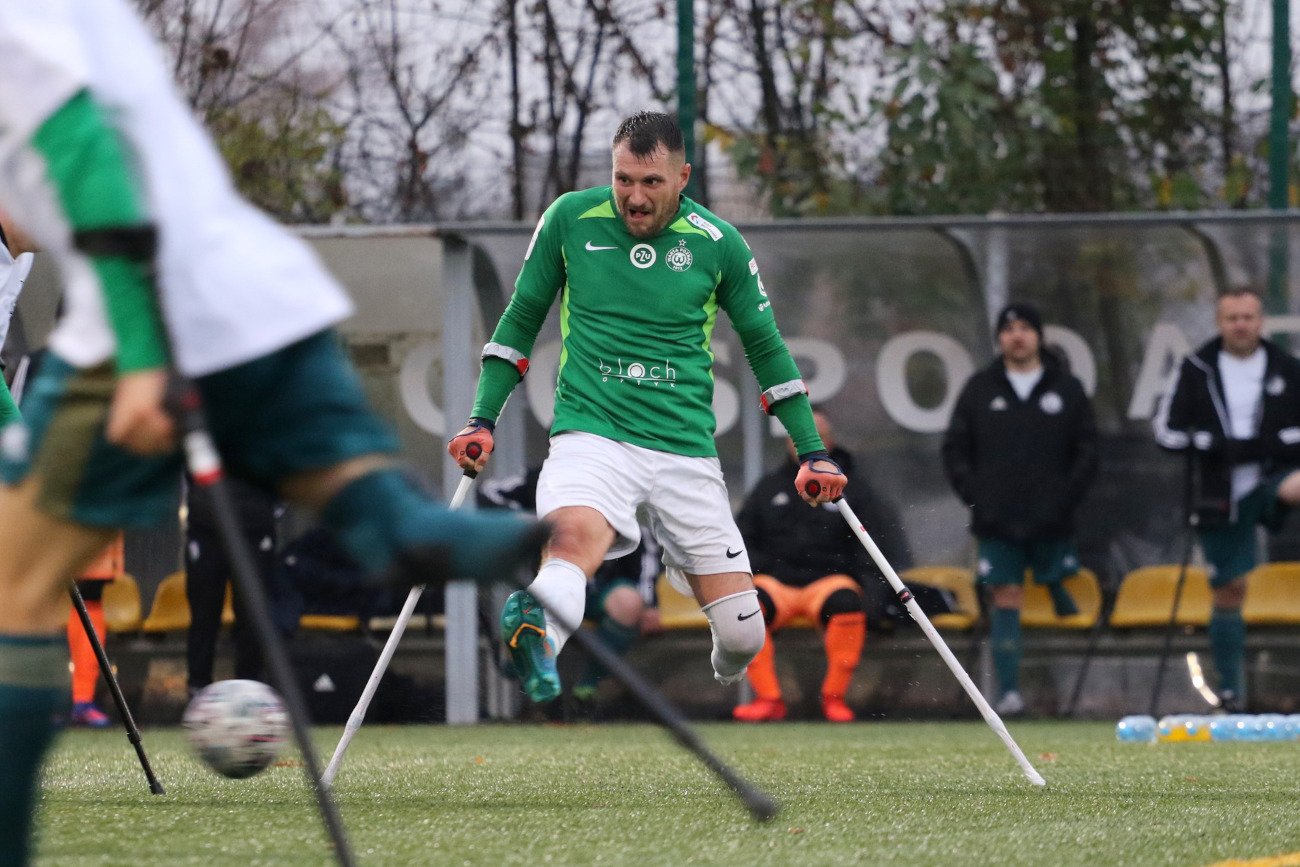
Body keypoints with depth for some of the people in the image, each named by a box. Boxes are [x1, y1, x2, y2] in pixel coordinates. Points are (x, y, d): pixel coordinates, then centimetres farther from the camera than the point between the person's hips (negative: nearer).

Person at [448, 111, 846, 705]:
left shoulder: (718, 244, 3)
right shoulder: (570, 220, 2)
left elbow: (766, 348, 15)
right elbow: (521, 319, 15)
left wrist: (811, 452, 13)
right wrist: (483, 420, 9)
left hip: (686, 449, 2)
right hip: (590, 434, -2)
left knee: (742, 634, -2)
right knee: (575, 538, -37)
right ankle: (536, 631, -68)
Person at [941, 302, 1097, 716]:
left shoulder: (1067, 389, 7)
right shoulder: (979, 390, 8)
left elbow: (1087, 450, 7)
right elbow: (955, 449, 9)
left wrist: (1066, 498, -4)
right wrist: (975, 497, -3)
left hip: (1052, 522, 0)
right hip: (997, 522, 0)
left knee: (1060, 589, -2)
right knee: (1006, 599, -3)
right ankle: (1009, 692, -4)